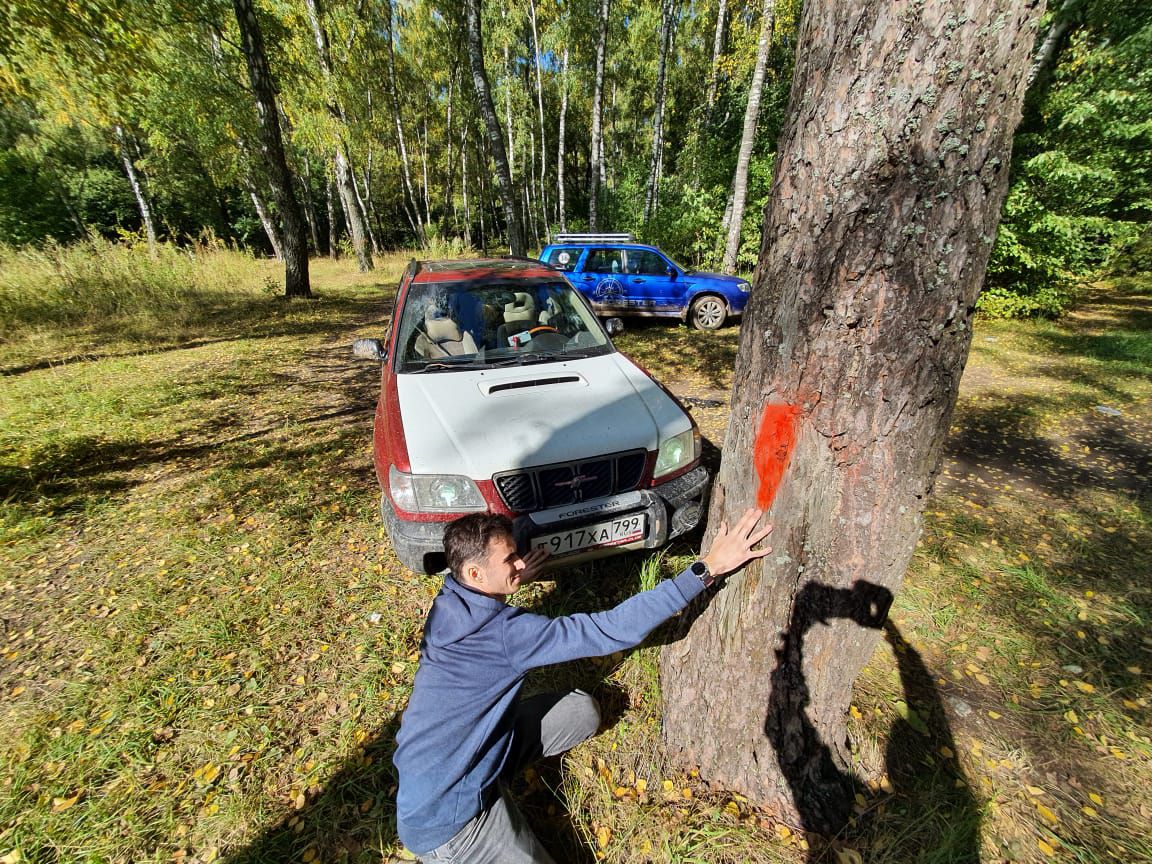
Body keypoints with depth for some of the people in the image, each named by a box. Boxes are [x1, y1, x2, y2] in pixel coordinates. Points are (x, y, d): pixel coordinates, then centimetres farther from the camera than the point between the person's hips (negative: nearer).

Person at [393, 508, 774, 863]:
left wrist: (513, 580, 12)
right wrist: (706, 569, -34)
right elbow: (613, 631, -36)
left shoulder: (446, 604, -7)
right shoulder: (502, 632, -32)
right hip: (443, 812, -7)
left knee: (582, 709, 2)